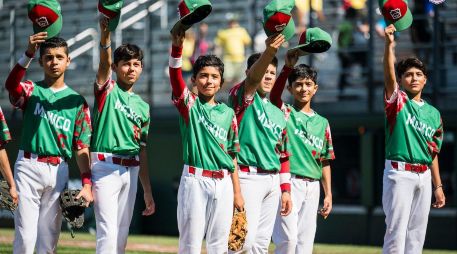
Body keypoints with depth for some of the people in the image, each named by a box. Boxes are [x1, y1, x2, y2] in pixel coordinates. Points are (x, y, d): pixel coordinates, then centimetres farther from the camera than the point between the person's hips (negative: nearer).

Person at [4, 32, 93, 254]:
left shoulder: (77, 100, 9)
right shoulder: (31, 90, 6)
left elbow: (81, 146, 5)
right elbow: (11, 84, -19)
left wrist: (86, 183, -6)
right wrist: (28, 54, -34)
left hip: (59, 171, 2)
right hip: (29, 166, -2)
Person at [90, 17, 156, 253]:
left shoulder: (143, 107, 16)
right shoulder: (107, 90, 3)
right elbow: (104, 61, -18)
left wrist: (147, 191, 16)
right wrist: (105, 32, -37)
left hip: (131, 171, 6)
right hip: (106, 166, -6)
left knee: (122, 233, 7)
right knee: (108, 232, -13)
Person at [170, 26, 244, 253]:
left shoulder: (228, 113, 10)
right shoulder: (189, 104, 1)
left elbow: (232, 155, 13)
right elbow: (175, 76, -18)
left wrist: (237, 192, 10)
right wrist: (177, 47, -35)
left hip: (223, 183, 4)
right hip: (195, 180, -4)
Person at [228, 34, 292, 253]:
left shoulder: (278, 112, 19)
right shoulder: (242, 97, -1)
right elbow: (252, 79, -25)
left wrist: (285, 189, 13)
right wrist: (269, 52, -44)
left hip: (273, 181, 7)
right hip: (248, 177, -7)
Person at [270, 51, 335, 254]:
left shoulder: (322, 123, 14)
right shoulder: (285, 112, 3)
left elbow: (325, 161, 15)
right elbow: (274, 94, -20)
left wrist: (328, 194, 10)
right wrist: (288, 66, -32)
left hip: (313, 186, 5)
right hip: (289, 182, -5)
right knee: (288, 238, -12)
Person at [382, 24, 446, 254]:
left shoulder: (433, 114, 14)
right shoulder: (398, 101, 1)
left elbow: (433, 154, 16)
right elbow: (389, 76, -18)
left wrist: (438, 186, 12)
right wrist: (389, 44, -33)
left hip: (424, 177, 5)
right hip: (399, 174, -5)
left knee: (417, 234, 7)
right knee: (396, 232, -10)